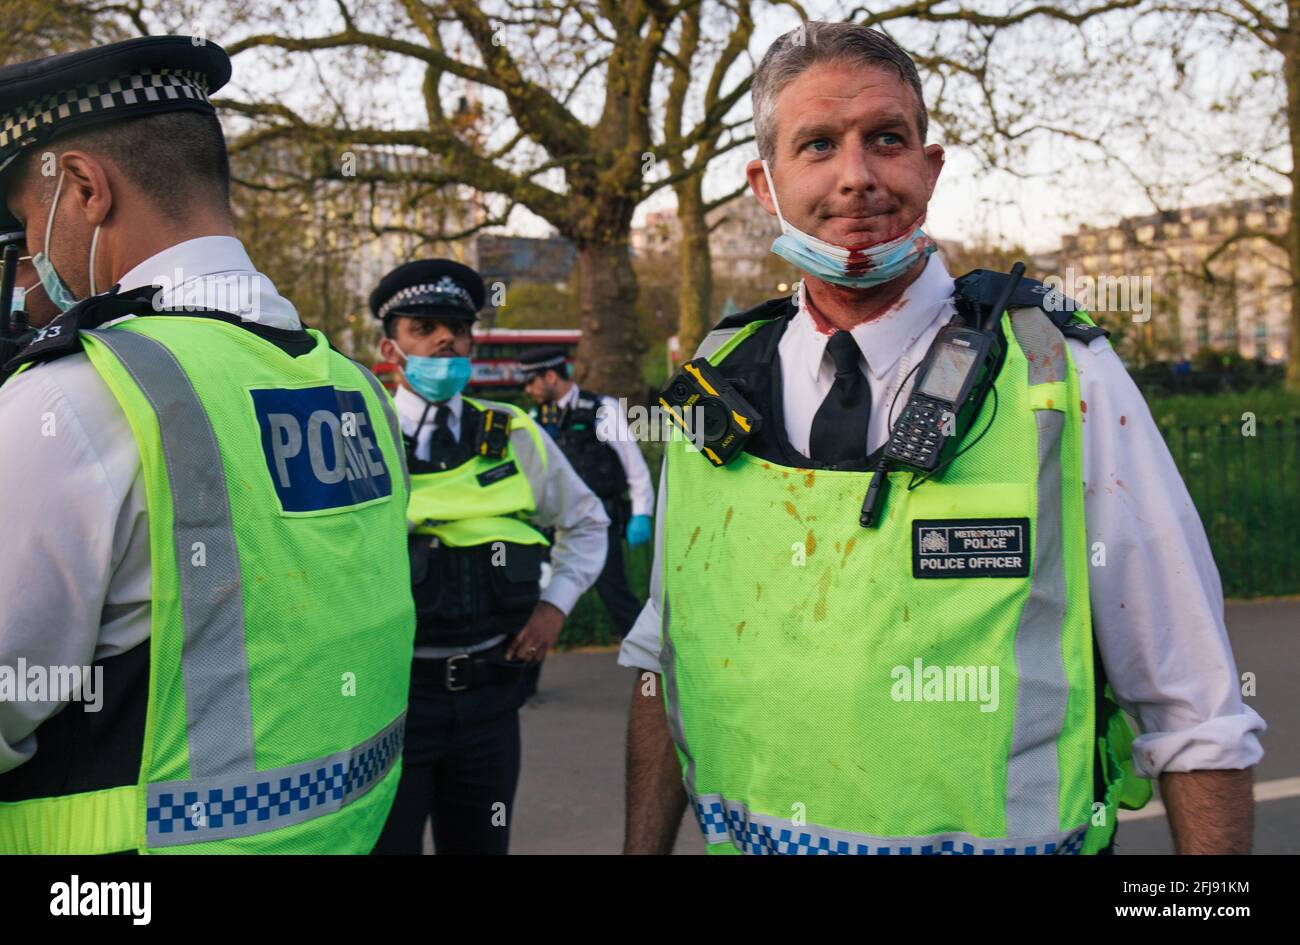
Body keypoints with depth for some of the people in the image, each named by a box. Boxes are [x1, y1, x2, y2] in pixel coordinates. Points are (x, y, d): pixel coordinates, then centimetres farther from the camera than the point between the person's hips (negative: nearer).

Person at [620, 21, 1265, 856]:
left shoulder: (1063, 376, -15)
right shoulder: (715, 384, -4)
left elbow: (1198, 722, -11)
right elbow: (664, 664, 7)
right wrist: (643, 848, 2)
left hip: (1005, 836, -3)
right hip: (741, 837, 3)